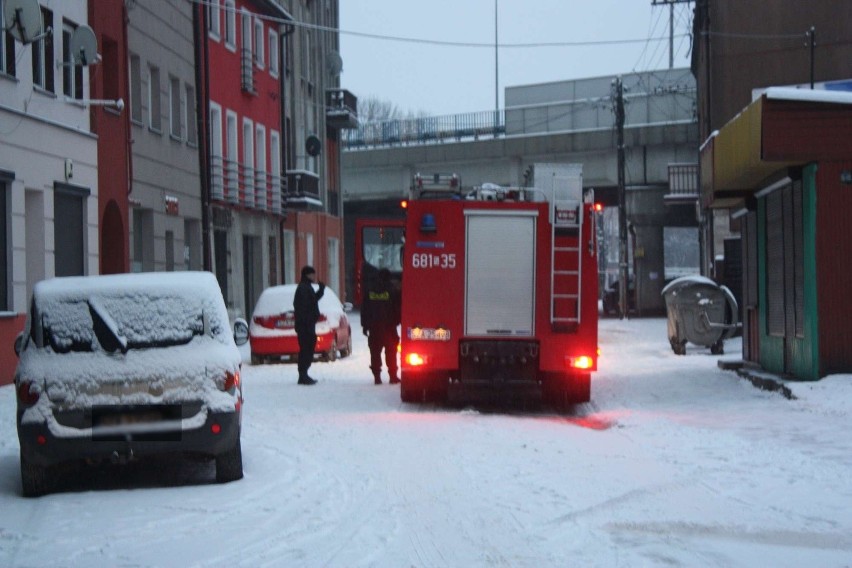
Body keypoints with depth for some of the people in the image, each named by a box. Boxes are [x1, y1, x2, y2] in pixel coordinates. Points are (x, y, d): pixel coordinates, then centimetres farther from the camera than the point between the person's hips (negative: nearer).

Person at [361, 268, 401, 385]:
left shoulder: (370, 290, 6)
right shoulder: (392, 290, -3)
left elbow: (364, 309, 7)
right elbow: (397, 308, -2)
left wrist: (365, 325, 11)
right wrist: (397, 321, 8)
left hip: (374, 327, 2)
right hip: (389, 327, -2)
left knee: (375, 352, 5)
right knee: (391, 351, 3)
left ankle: (377, 376, 1)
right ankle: (393, 376, 1)